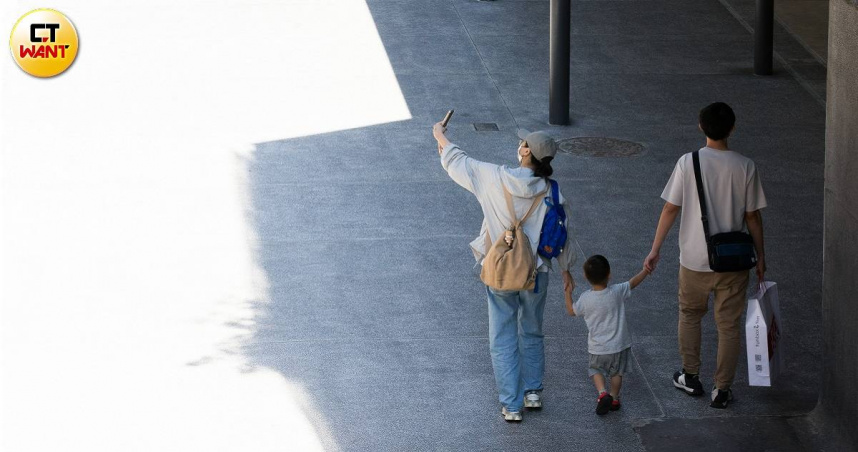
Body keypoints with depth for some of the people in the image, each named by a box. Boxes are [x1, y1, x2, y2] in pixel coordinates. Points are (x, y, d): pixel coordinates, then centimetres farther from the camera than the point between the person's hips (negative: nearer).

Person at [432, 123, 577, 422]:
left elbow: (459, 164, 2)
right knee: (532, 334, 23)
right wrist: (566, 271, 15)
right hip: (535, 272, 2)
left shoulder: (495, 178, -14)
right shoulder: (550, 192, -10)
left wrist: (441, 137, 20)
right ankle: (533, 392, 28)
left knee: (503, 340, 9)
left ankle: (511, 405, 10)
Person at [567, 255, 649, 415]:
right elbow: (633, 282, -2)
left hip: (598, 348, -1)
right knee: (617, 372, 22)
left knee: (596, 370, 20)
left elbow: (571, 311, 1)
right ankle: (614, 398, 31)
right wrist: (647, 269, 11)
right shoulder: (617, 292, -17)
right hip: (619, 344, 1)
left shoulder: (585, 299, -16)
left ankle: (602, 393, -1)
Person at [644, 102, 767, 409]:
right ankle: (722, 390, 13)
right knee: (729, 324, 10)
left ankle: (691, 377, 30)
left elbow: (670, 209, -7)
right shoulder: (745, 167, -10)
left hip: (694, 259, 0)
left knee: (690, 315, 23)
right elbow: (752, 216, -4)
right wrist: (760, 256, 8)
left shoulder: (688, 163, -11)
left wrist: (655, 250, 2)